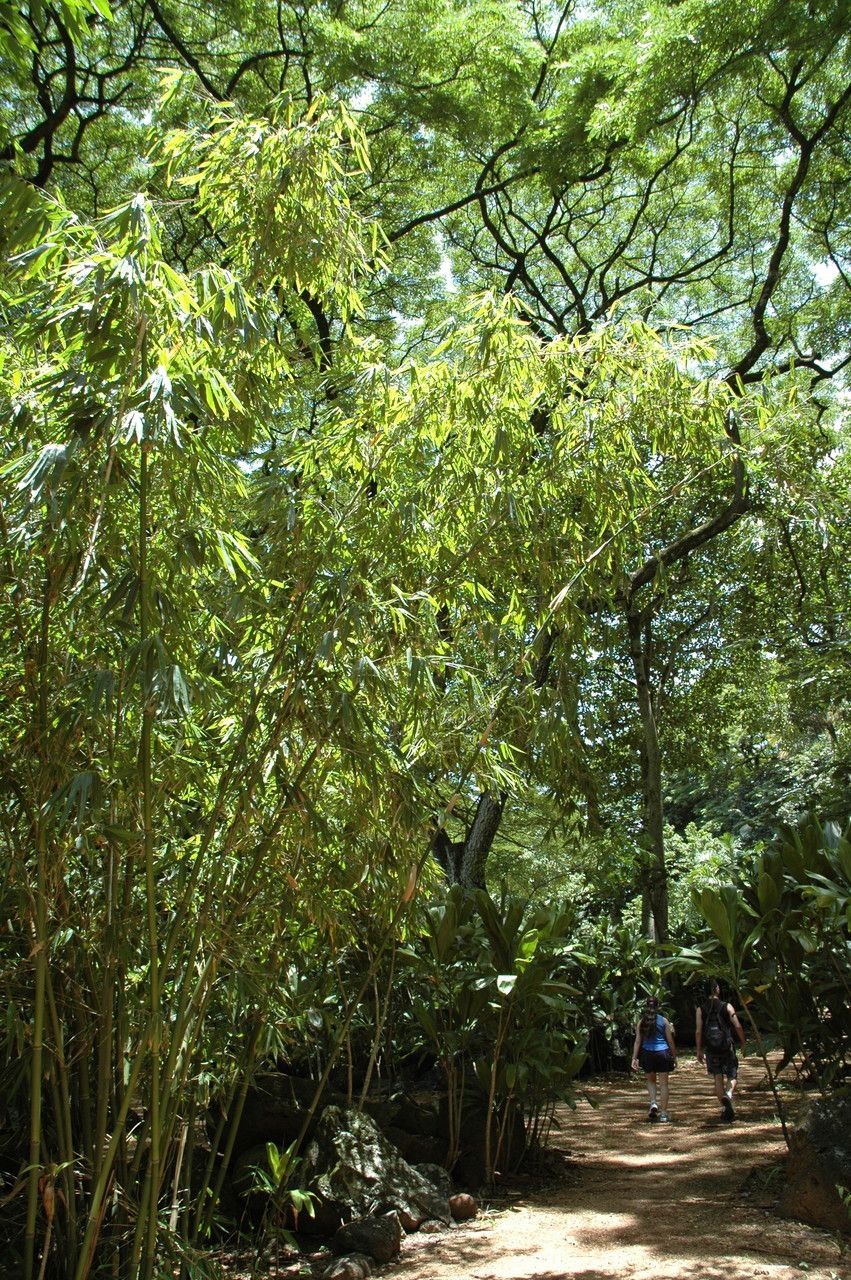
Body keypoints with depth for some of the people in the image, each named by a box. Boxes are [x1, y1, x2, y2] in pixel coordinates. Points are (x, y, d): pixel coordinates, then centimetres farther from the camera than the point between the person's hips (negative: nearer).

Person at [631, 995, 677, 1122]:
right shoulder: (663, 1020, -2)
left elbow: (638, 1041, -2)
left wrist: (634, 1058, -1)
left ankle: (653, 1103, 0)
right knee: (663, 1083, 7)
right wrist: (674, 1057, 10)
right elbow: (670, 1041, 0)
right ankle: (663, 1114, 7)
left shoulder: (641, 1022, 1)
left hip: (647, 1054, 1)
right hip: (663, 1053, -1)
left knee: (650, 1080, 22)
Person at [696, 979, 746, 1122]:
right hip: (727, 1047, -1)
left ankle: (724, 1107, 5)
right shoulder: (727, 1006, -3)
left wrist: (699, 1050, 3)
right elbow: (737, 1026, -8)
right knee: (732, 1076, 9)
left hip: (710, 1049, 1)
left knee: (718, 1078, 11)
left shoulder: (701, 1009, 0)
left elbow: (698, 1031, -4)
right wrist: (743, 1042, 6)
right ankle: (728, 1094, -20)